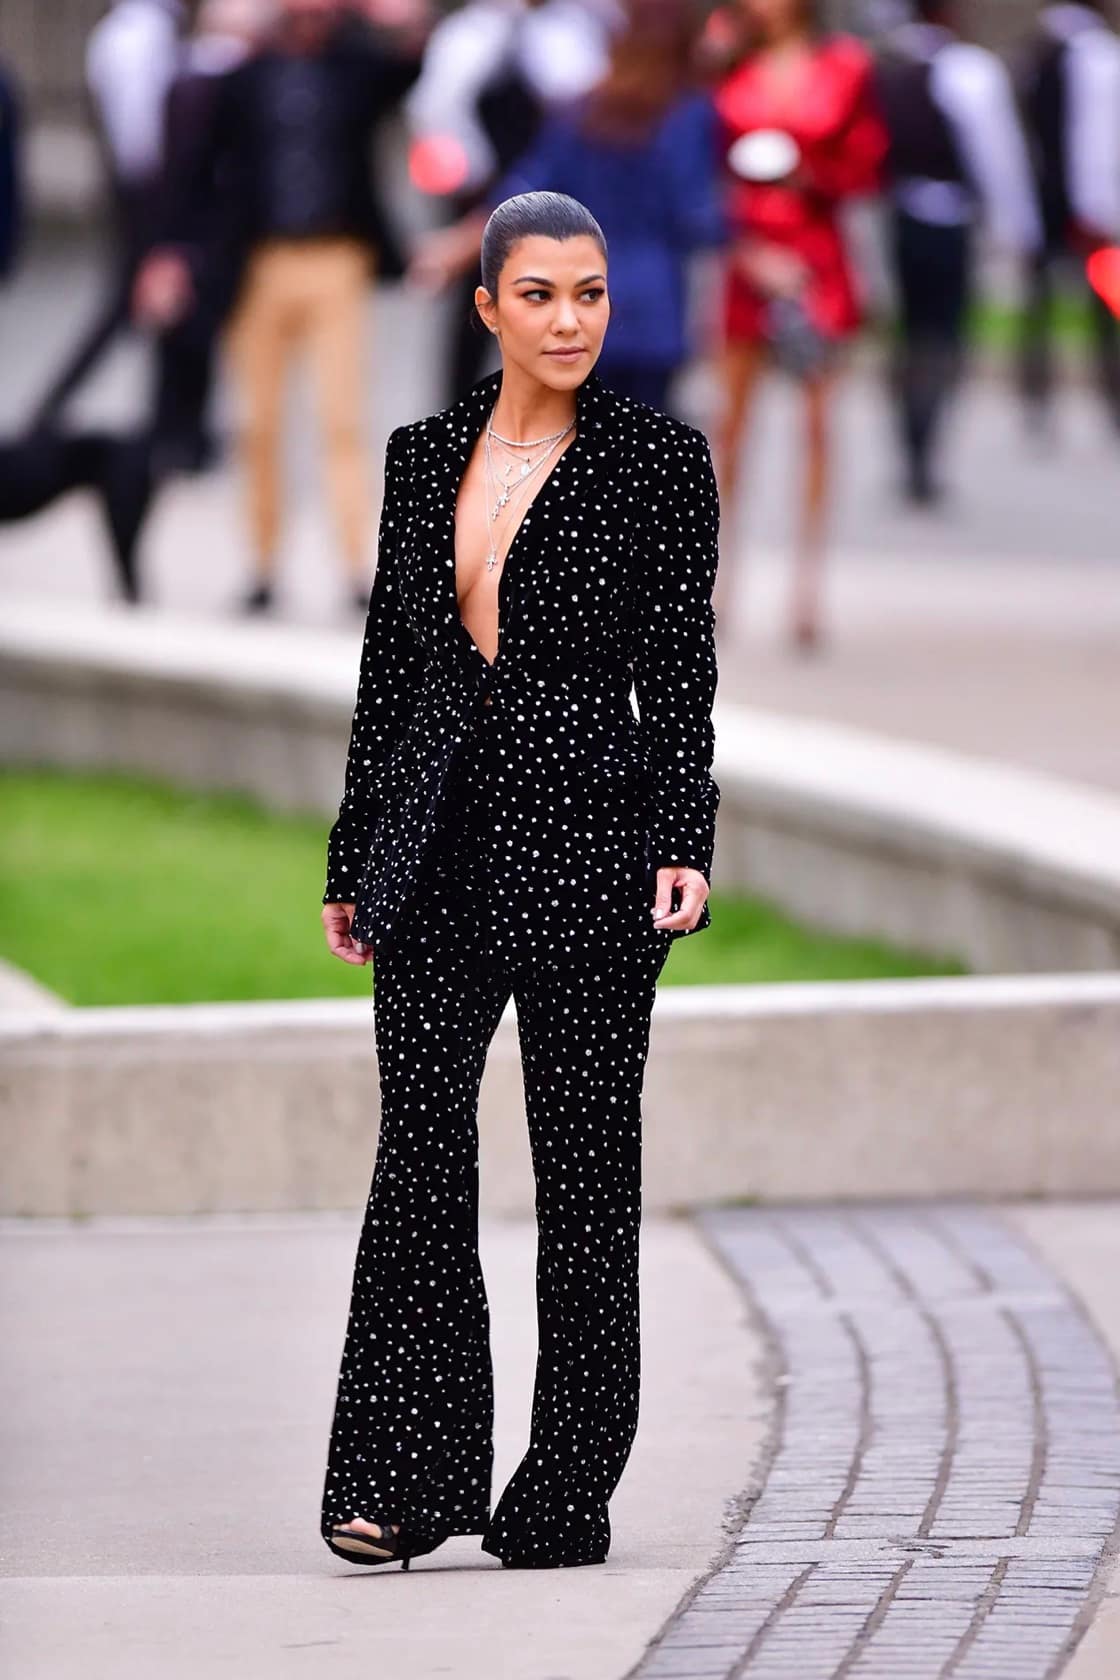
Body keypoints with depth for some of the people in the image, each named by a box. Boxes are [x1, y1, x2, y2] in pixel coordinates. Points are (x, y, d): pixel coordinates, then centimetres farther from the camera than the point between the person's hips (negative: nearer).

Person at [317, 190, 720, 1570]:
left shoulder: (657, 460, -1)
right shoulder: (424, 456, 11)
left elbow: (681, 674, -4)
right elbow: (390, 662, 14)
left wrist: (683, 849, -15)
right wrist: (352, 861, 13)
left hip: (586, 837, -4)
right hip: (439, 842, 4)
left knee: (584, 1170, 1)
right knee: (419, 1153, -3)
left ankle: (566, 1498, 7)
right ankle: (406, 1481, 0)